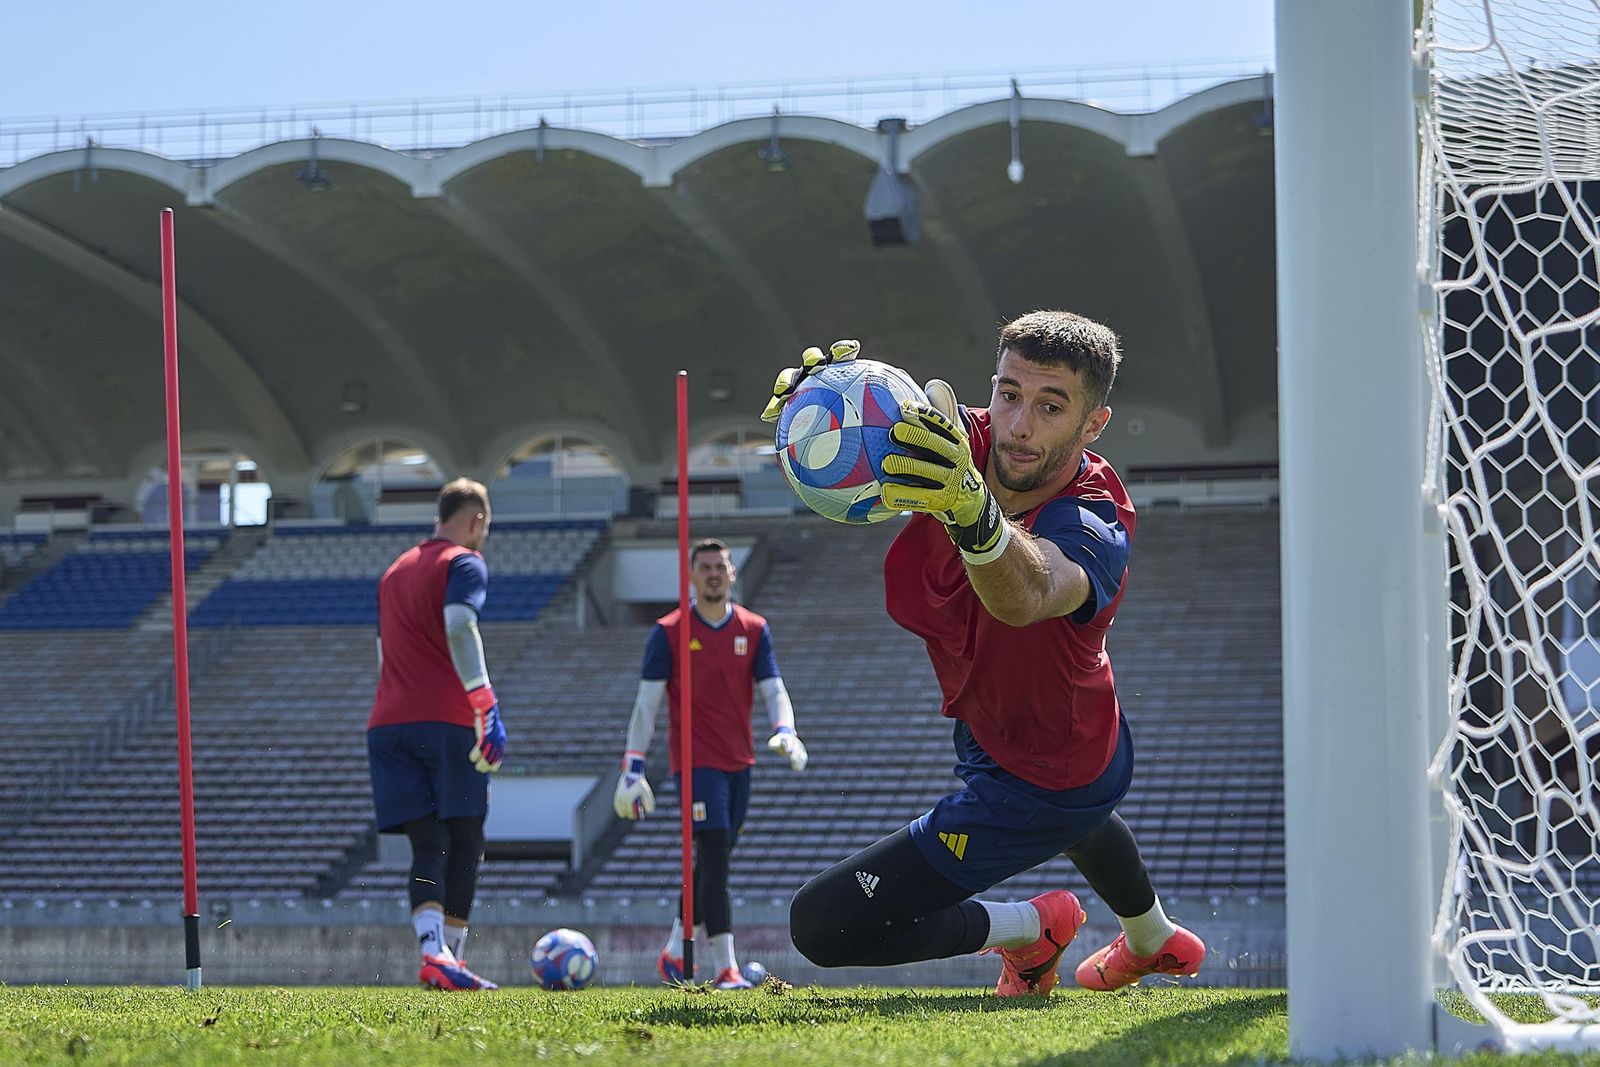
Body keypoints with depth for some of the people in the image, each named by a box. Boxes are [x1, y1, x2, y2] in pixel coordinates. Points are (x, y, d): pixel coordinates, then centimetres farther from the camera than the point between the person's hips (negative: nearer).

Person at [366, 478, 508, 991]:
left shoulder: (395, 570, 24)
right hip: (447, 719, -6)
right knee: (464, 842, 2)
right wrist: (487, 707, -21)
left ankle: (433, 952, -19)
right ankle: (451, 958, -4)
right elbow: (459, 627, -17)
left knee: (427, 845, 1)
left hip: (388, 723, 6)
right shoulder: (464, 562, 1)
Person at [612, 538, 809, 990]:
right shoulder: (668, 632, -2)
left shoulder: (754, 630, 8)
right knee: (714, 858, -15)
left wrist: (785, 732, -18)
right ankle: (725, 968, -17)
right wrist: (633, 766, -11)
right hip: (695, 761, -5)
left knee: (710, 865, 11)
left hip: (739, 762, 5)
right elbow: (647, 702, -3)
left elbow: (773, 690, 3)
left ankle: (674, 953, 26)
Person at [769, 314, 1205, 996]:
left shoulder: (1094, 528, -39)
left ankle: (1029, 929, 7)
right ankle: (1153, 941, 74)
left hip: (1035, 782, -8)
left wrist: (973, 513, -83)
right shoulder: (963, 446, -21)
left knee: (820, 926, -13)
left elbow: (1027, 595, -61)